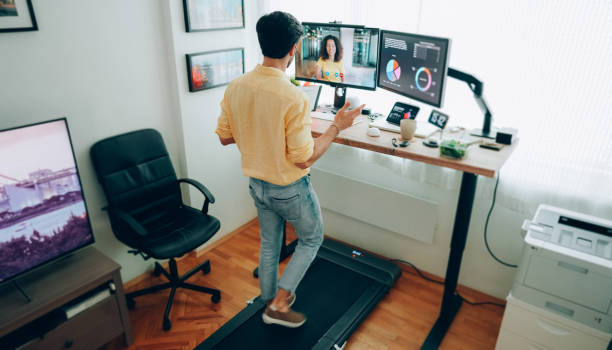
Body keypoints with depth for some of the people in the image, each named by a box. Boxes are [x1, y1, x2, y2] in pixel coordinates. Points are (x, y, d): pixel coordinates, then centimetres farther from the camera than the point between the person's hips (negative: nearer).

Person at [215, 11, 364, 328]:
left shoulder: (235, 88, -9)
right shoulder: (293, 98, -29)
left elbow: (224, 138, 1)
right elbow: (303, 159, -24)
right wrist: (337, 126, -14)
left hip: (257, 184, 6)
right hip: (289, 189, -6)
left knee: (269, 243, 25)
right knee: (312, 239, 20)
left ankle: (270, 300, 44)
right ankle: (279, 304, 23)